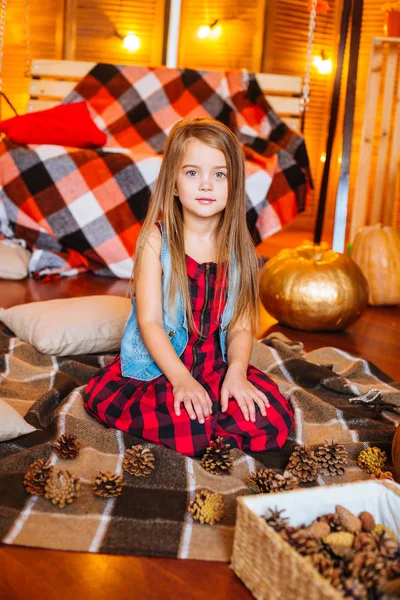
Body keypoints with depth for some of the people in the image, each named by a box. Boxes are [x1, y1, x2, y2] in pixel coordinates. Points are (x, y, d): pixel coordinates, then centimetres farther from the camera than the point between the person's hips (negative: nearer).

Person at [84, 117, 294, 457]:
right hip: (158, 364, -4)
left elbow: (241, 326, 0)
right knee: (189, 433, -30)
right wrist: (181, 379, -21)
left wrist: (236, 371, -19)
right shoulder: (156, 240, -7)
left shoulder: (239, 248, 2)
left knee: (274, 422, -17)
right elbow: (149, 321, -12)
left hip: (217, 366, 4)